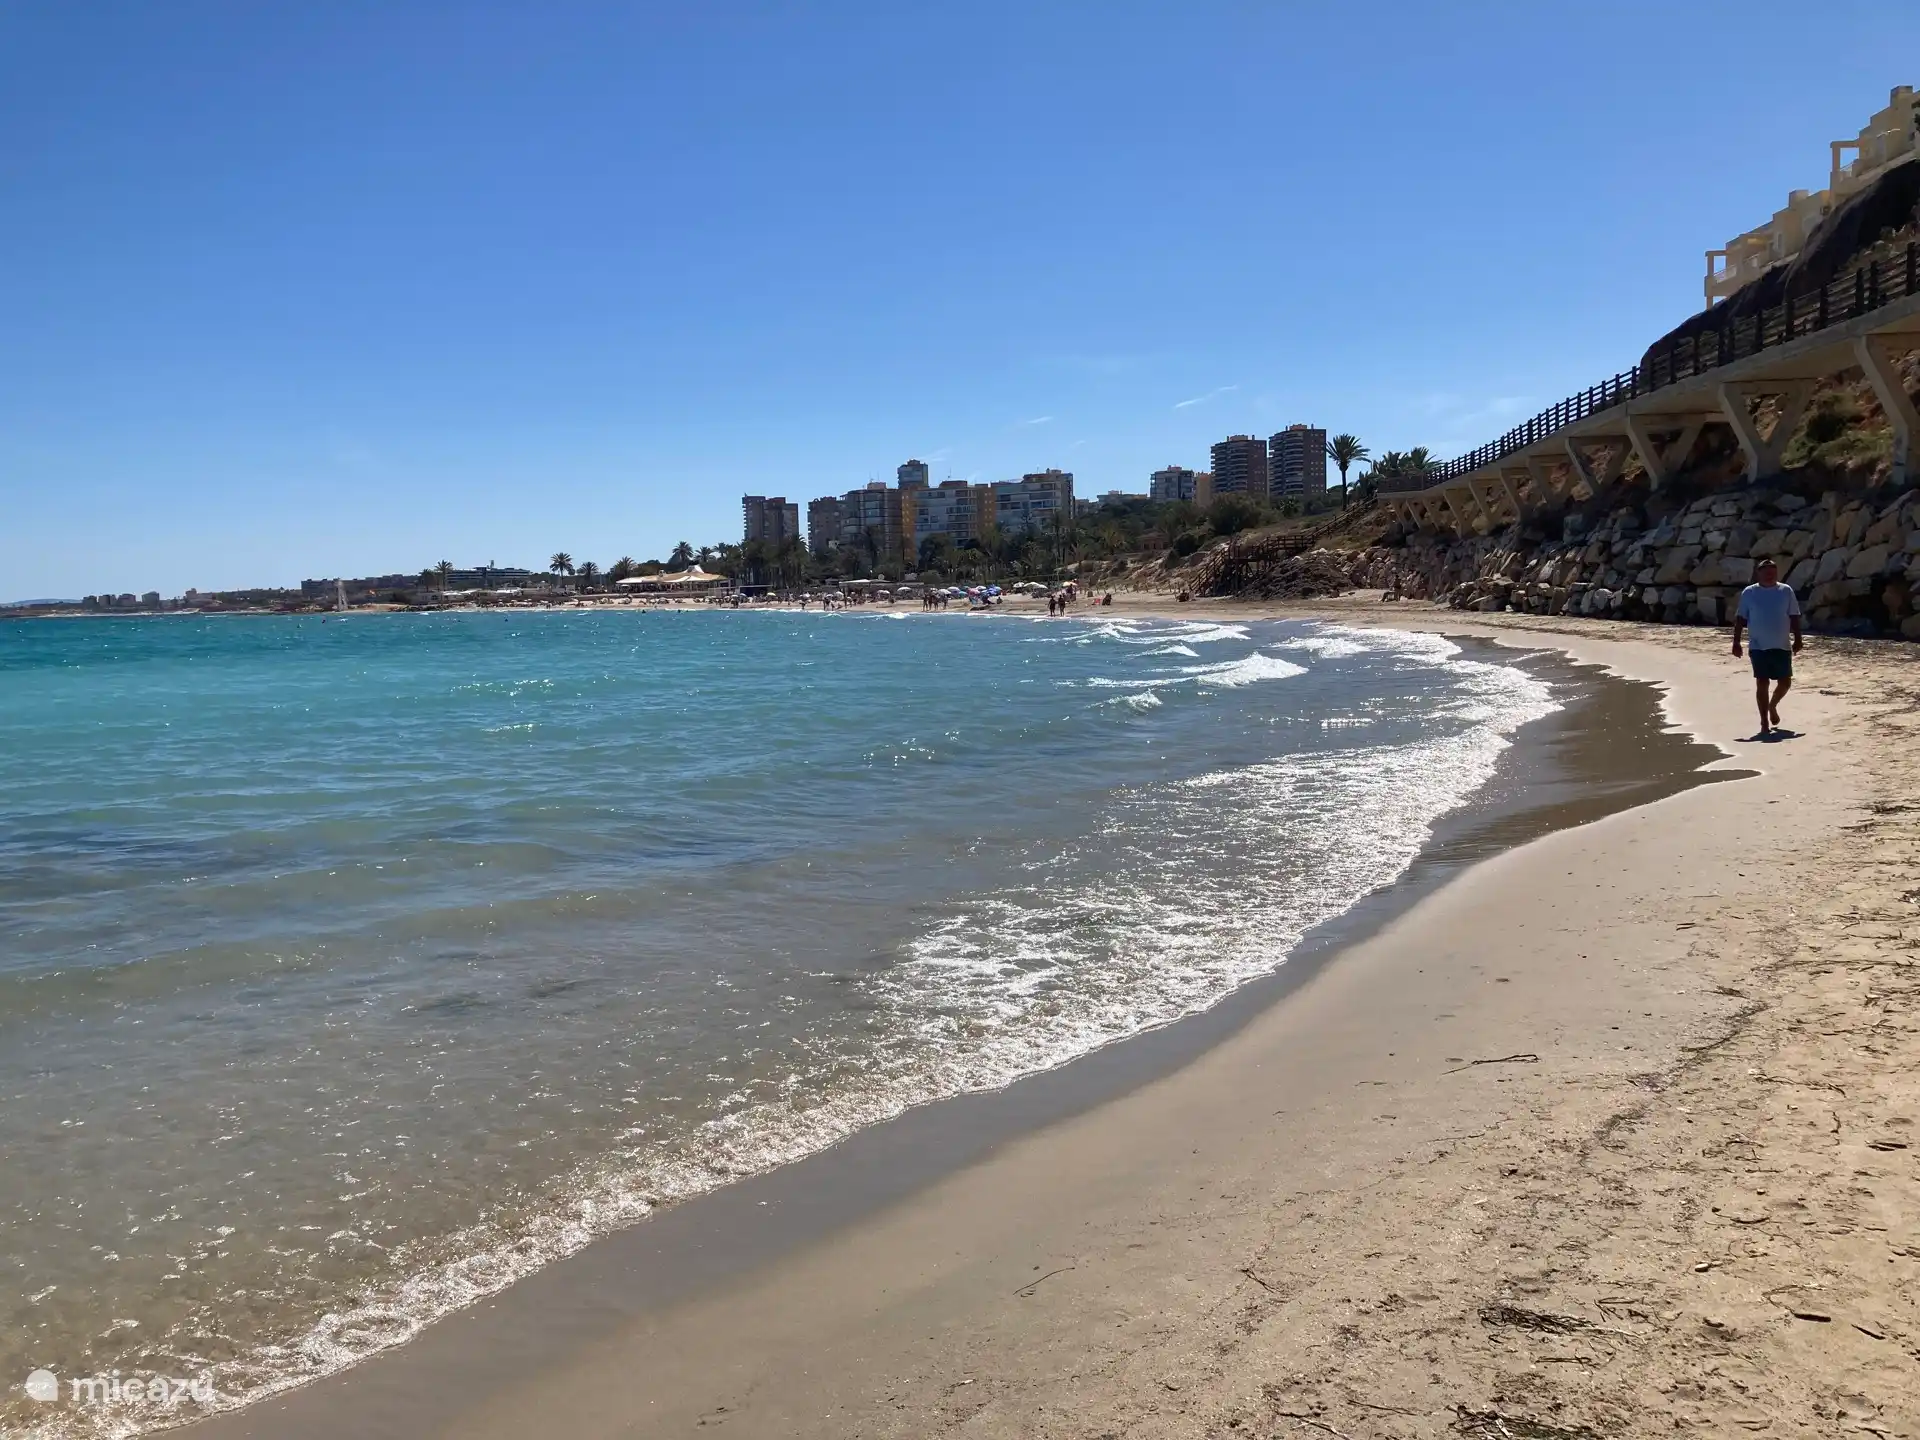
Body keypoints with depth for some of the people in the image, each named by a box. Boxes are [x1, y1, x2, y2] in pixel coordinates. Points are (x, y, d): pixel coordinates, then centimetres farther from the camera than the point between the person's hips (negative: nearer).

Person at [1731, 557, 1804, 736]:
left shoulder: (1786, 591, 3)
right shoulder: (1749, 593, -1)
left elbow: (1794, 617, 6)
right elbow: (1740, 619, 2)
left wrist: (1797, 639, 0)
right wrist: (1736, 642, -4)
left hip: (1782, 646, 2)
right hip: (1759, 647, -2)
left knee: (1785, 682, 6)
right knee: (1761, 683, -3)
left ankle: (1773, 706, 36)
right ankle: (1764, 722, 4)